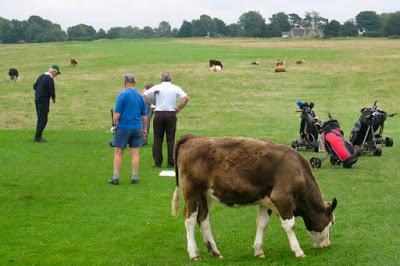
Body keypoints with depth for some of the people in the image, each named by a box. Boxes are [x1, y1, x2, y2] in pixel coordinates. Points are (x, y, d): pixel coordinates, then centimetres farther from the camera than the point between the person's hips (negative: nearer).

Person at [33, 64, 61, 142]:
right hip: (44, 101, -9)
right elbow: (52, 91, -16)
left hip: (37, 100, 9)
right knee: (43, 120, -3)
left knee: (40, 119, 17)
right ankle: (37, 137, -3)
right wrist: (54, 98, 2)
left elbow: (34, 86, 18)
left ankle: (37, 136, 21)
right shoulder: (50, 79, -17)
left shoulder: (41, 76, 10)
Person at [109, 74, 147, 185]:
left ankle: (116, 177, 3)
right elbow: (144, 115, 13)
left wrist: (114, 125, 1)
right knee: (135, 153, 6)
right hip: (137, 128, 4)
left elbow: (117, 113, -12)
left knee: (118, 153, 4)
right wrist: (144, 128, 22)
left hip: (123, 127, -4)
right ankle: (135, 177, 8)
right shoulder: (140, 96, 7)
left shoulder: (122, 94, -8)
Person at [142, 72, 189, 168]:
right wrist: (178, 109, 1)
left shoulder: (156, 87, 2)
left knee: (158, 139, 6)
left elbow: (144, 95, -4)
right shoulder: (175, 88, 2)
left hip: (159, 114, 0)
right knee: (171, 139, 5)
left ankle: (158, 162, 5)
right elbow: (186, 98, -6)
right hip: (171, 114, 0)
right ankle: (171, 162, 4)